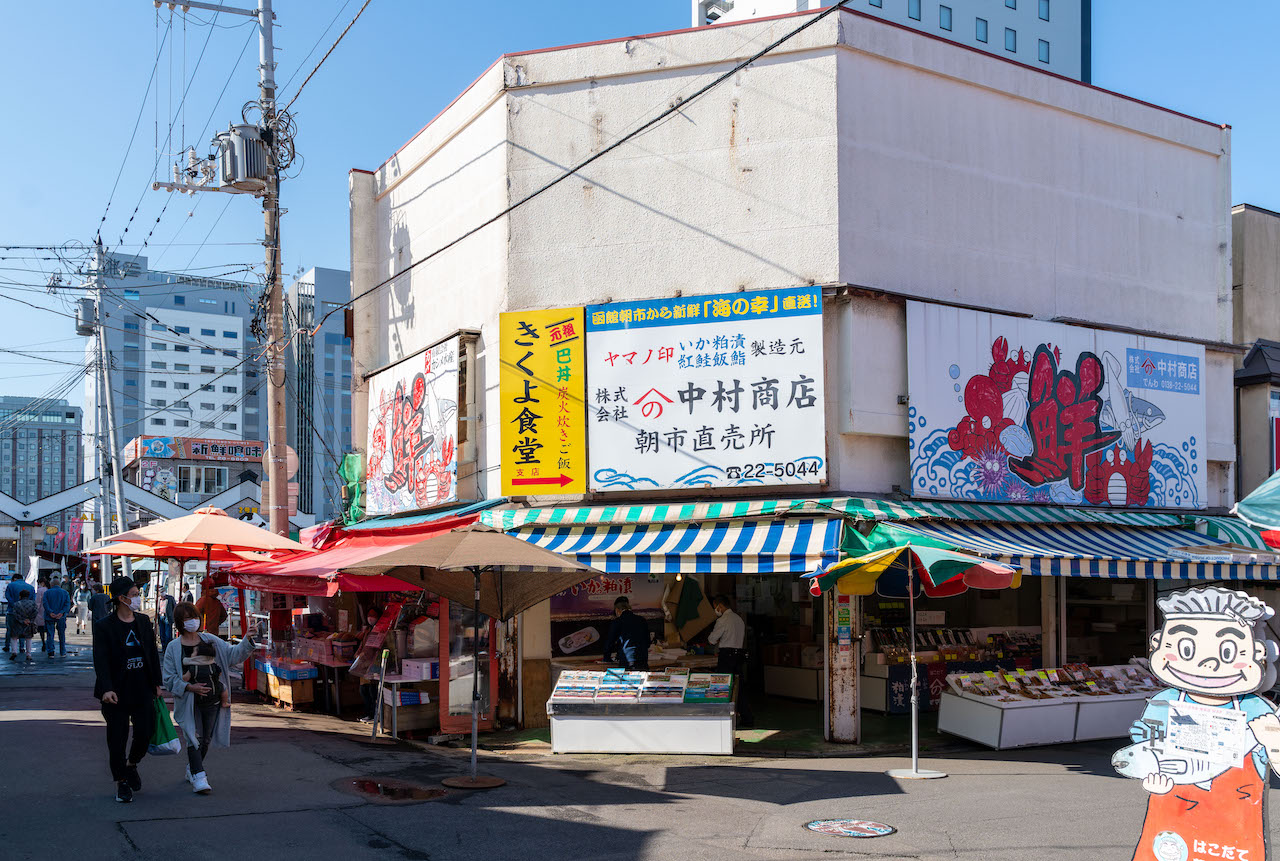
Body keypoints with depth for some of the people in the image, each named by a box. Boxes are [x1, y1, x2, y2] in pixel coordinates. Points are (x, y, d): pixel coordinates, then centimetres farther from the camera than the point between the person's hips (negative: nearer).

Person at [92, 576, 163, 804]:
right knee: (117, 738, 4)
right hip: (118, 692, -4)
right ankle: (122, 781, 19)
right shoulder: (104, 626, -8)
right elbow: (101, 661, -14)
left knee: (145, 733, 3)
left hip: (143, 690, 4)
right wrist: (107, 689, -26)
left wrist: (157, 683, 11)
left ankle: (131, 765, 32)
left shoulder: (144, 621, 8)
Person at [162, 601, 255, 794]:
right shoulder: (174, 647, -2)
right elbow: (169, 679, -3)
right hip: (189, 701, -4)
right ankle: (199, 778, -15)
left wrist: (247, 639, -16)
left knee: (206, 739, 11)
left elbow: (233, 653, 1)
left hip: (212, 699, 4)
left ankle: (192, 770, 31)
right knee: (194, 738, -13)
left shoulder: (210, 640, 6)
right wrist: (190, 687, -17)